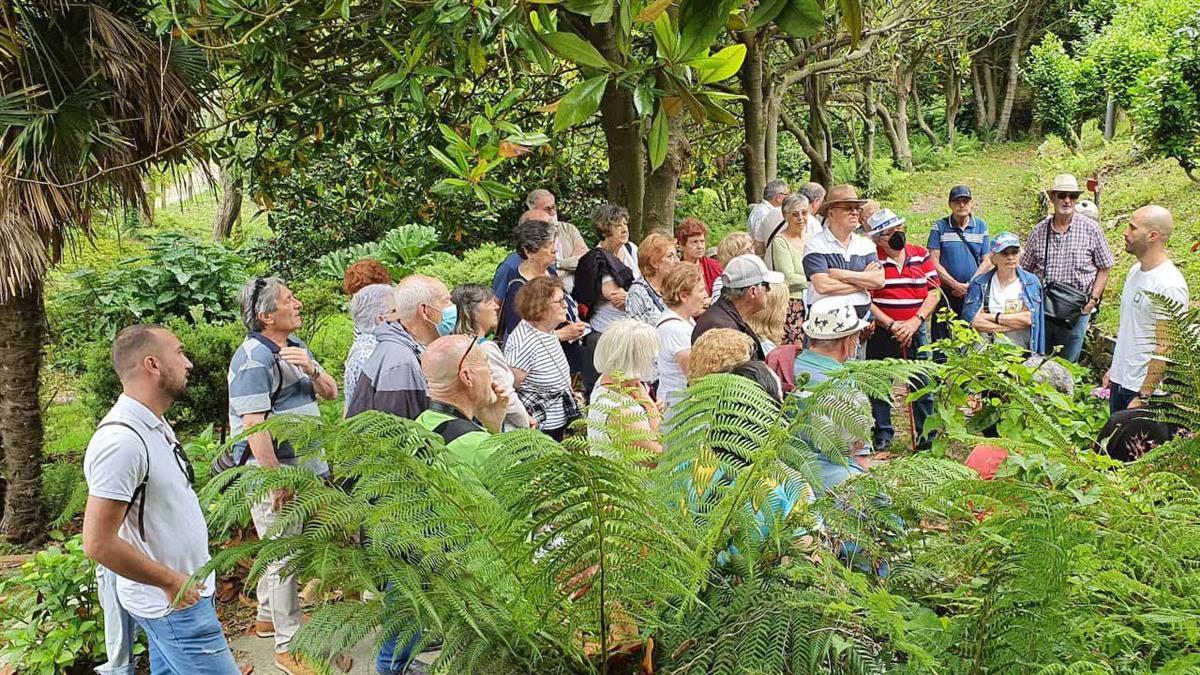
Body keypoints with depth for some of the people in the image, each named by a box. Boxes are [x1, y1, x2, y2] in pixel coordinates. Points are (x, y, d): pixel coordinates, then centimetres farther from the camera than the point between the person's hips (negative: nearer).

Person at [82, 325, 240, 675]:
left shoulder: (154, 423, 6)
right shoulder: (121, 441, -25)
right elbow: (98, 543, -26)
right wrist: (170, 581, -18)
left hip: (181, 591, 10)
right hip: (175, 603, -10)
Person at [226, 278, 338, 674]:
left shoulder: (295, 346, 11)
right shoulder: (254, 359, -18)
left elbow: (330, 393, 12)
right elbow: (254, 426, -22)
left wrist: (311, 369, -10)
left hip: (303, 466, 9)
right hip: (271, 470, -9)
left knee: (279, 548, 21)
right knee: (284, 555, -4)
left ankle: (268, 616, 38)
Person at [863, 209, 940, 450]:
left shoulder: (921, 255, 6)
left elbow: (934, 293, 3)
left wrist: (914, 322, -10)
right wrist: (892, 325, -16)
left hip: (916, 333, 2)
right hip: (881, 333, -2)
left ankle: (926, 436, 12)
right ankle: (883, 433, 20)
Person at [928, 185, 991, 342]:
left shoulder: (981, 226, 9)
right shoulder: (939, 226, 1)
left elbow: (986, 261, 6)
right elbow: (934, 262, -5)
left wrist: (970, 285, -8)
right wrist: (956, 285, -13)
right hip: (946, 293, -2)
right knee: (941, 340, -2)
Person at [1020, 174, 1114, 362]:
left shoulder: (1091, 229, -4)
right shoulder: (1039, 230, 4)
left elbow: (1104, 267, 2)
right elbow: (1026, 269, 12)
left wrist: (1094, 299, -6)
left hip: (1076, 311, -2)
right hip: (1042, 309, 3)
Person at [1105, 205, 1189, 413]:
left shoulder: (1169, 285, -20)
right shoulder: (1136, 270, 8)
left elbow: (1164, 348, -21)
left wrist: (1143, 397, -21)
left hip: (1145, 388, -9)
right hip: (1120, 381, 9)